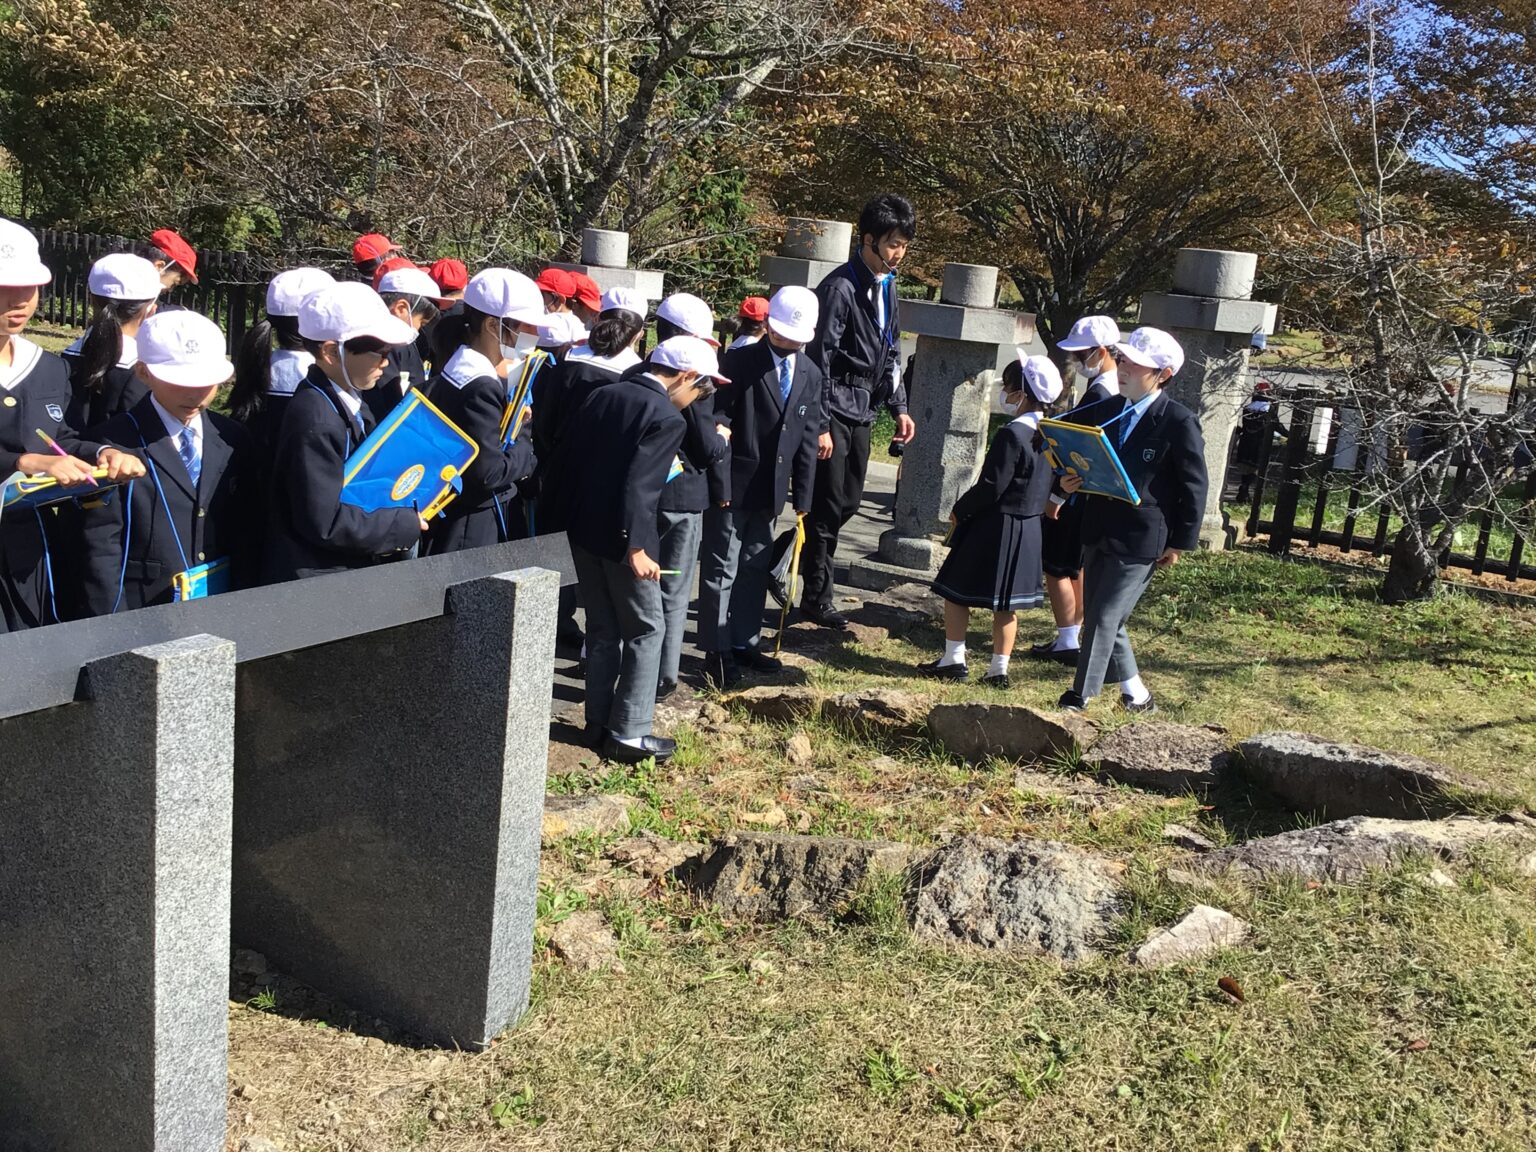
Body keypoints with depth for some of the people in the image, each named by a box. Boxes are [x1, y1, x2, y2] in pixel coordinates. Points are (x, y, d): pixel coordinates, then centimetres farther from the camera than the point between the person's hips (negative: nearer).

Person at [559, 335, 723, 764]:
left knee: (602, 628, 17)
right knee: (646, 631, 6)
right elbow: (639, 486, -24)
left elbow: (572, 459, 9)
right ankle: (628, 733, 6)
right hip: (620, 537, -7)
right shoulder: (667, 418, -15)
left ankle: (599, 723, 24)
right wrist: (636, 547, -24)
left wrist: (574, 512, 16)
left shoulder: (602, 396, 7)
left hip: (583, 529, 8)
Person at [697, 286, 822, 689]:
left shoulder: (810, 375, 8)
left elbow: (808, 438, 9)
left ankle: (744, 643, 25)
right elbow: (717, 424, -11)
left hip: (771, 489, 6)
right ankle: (717, 650, 8)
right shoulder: (741, 361, -9)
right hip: (733, 486, -5)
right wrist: (720, 485, -15)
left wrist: (802, 496, 6)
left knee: (756, 569, 14)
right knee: (722, 569, 0)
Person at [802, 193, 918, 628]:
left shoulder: (886, 287, 11)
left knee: (849, 501, 13)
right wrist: (820, 425, -18)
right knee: (829, 505, -2)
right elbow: (820, 359, -17)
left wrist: (899, 407, 13)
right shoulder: (841, 288, -15)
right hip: (835, 408, -8)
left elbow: (891, 353, 20)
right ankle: (817, 599, 8)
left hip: (861, 411, 8)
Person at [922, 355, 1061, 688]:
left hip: (994, 527, -8)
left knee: (956, 590, 6)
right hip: (1028, 529, 8)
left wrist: (959, 510, -7)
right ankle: (999, 670, 17)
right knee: (1005, 603, 13)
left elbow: (991, 488, -20)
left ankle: (953, 660, 10)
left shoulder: (1012, 434, -21)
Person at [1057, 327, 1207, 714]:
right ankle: (1135, 694, 30)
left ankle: (1078, 700, 3)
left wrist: (1180, 543, -8)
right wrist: (1069, 480, -5)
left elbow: (1194, 488, -8)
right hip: (1098, 532, 7)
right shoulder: (1105, 409, 5)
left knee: (1103, 620, -7)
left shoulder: (1179, 422, -12)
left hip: (1141, 542, -7)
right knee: (1100, 619, 14)